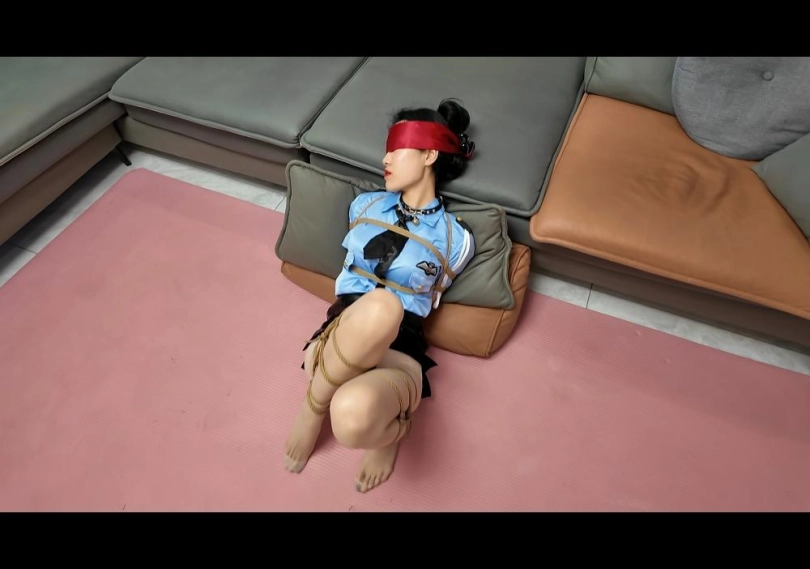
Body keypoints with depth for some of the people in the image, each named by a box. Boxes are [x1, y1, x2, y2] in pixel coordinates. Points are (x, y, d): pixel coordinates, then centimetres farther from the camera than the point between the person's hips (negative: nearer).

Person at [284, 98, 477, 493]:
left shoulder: (456, 239, 4)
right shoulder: (365, 205, 16)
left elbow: (424, 301, 9)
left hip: (400, 350, -2)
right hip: (344, 333, 3)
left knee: (352, 419, -40)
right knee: (381, 304, -38)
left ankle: (388, 426, 0)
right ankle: (316, 404, -10)